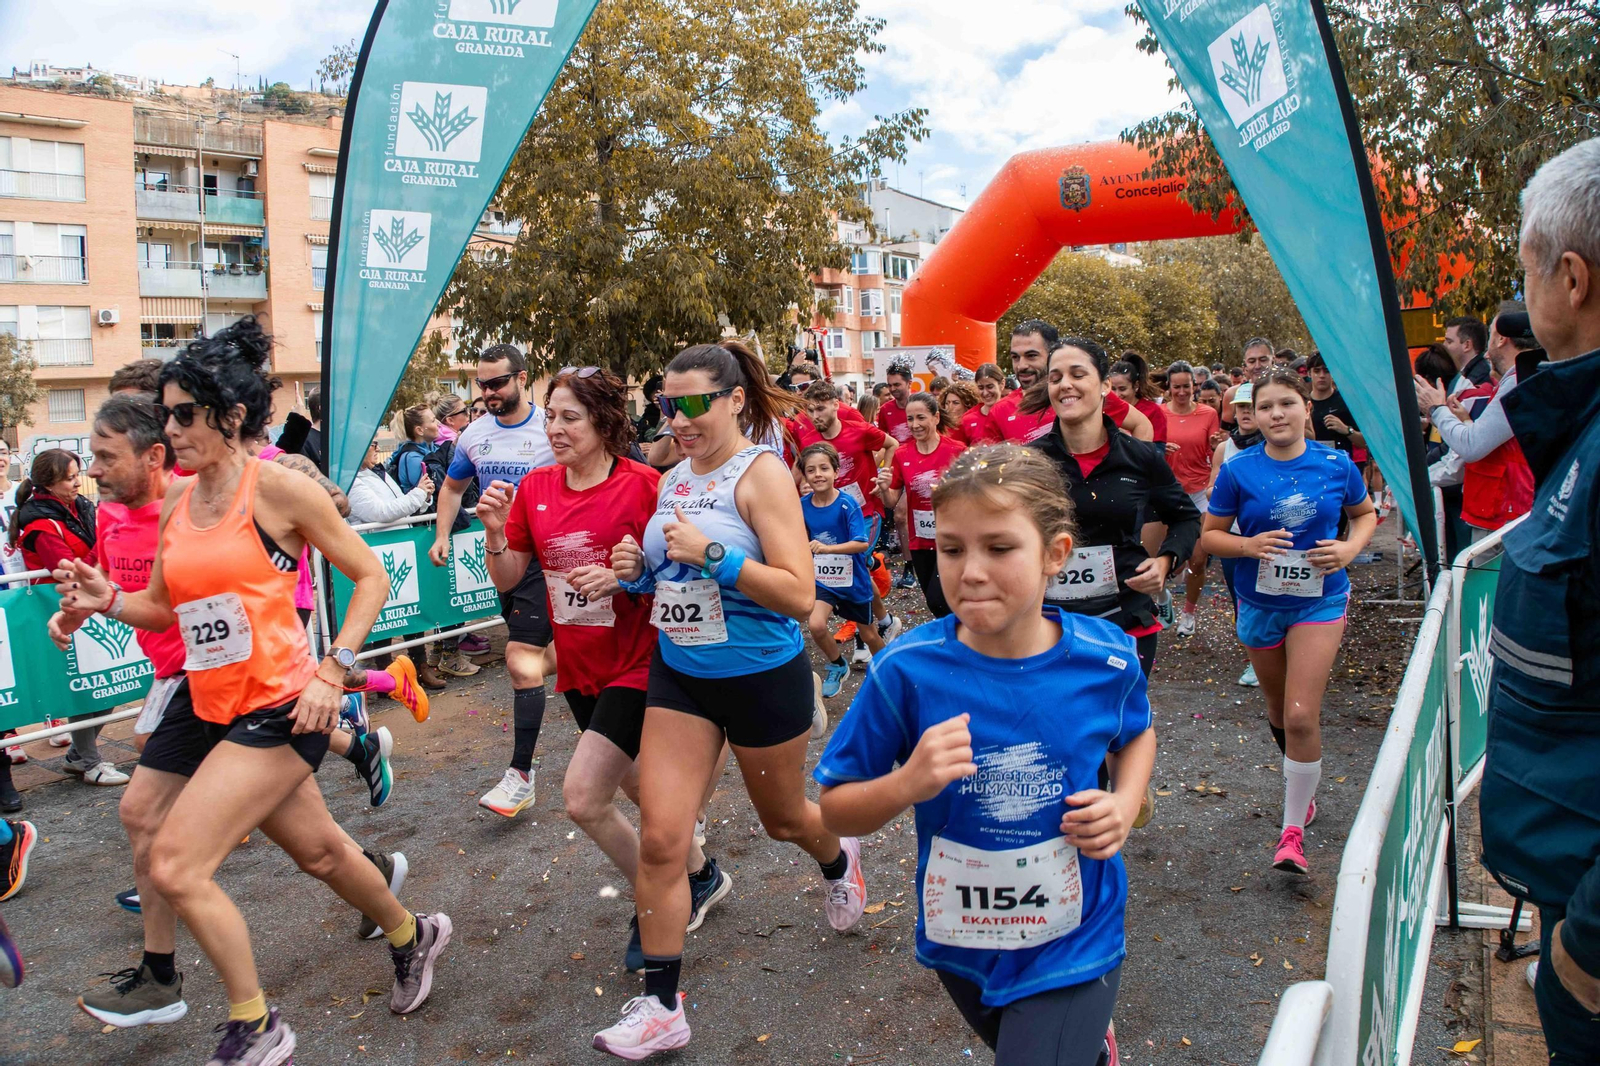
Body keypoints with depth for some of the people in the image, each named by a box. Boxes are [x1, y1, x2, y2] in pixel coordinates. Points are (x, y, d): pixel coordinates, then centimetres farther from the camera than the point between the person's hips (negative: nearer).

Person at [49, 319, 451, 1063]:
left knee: (176, 866, -13)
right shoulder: (175, 504, 8)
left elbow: (371, 576, -8)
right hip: (216, 712, 7)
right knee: (318, 849, 20)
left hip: (280, 707, -7)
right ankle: (412, 937, 46)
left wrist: (332, 671, -15)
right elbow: (163, 608, 18)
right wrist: (106, 600, -3)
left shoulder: (276, 488, -11)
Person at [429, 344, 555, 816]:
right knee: (534, 653, 19)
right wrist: (442, 536, 11)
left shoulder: (551, 428, -11)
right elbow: (452, 487, 24)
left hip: (543, 556, -7)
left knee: (522, 661, -13)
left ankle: (521, 774, -10)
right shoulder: (475, 435, 8)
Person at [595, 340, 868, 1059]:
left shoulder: (761, 473, -15)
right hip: (679, 676, 5)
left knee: (783, 819, 19)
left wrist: (712, 553, -29)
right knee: (660, 839, -3)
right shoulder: (673, 481, 4)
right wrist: (638, 572, -3)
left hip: (762, 676, -5)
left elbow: (799, 595, -22)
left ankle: (838, 863, 55)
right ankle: (659, 1007, 10)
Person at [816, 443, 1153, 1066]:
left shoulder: (1105, 658, -15)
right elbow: (836, 810, -11)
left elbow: (1136, 734, 9)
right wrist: (906, 784, -30)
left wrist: (1126, 803, -10)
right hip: (961, 943, 2)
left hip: (1072, 948, -1)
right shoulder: (907, 671, -21)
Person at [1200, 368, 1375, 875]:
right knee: (1279, 711, 19)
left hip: (1319, 602, -2)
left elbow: (1365, 513, 11)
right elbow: (1209, 535, -3)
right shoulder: (1238, 471, -9)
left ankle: (1293, 830, 0)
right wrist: (1248, 544, -22)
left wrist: (1351, 548, -9)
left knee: (1301, 716, -13)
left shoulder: (1336, 464, -7)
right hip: (1259, 604, 2)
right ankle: (1302, 785, 49)